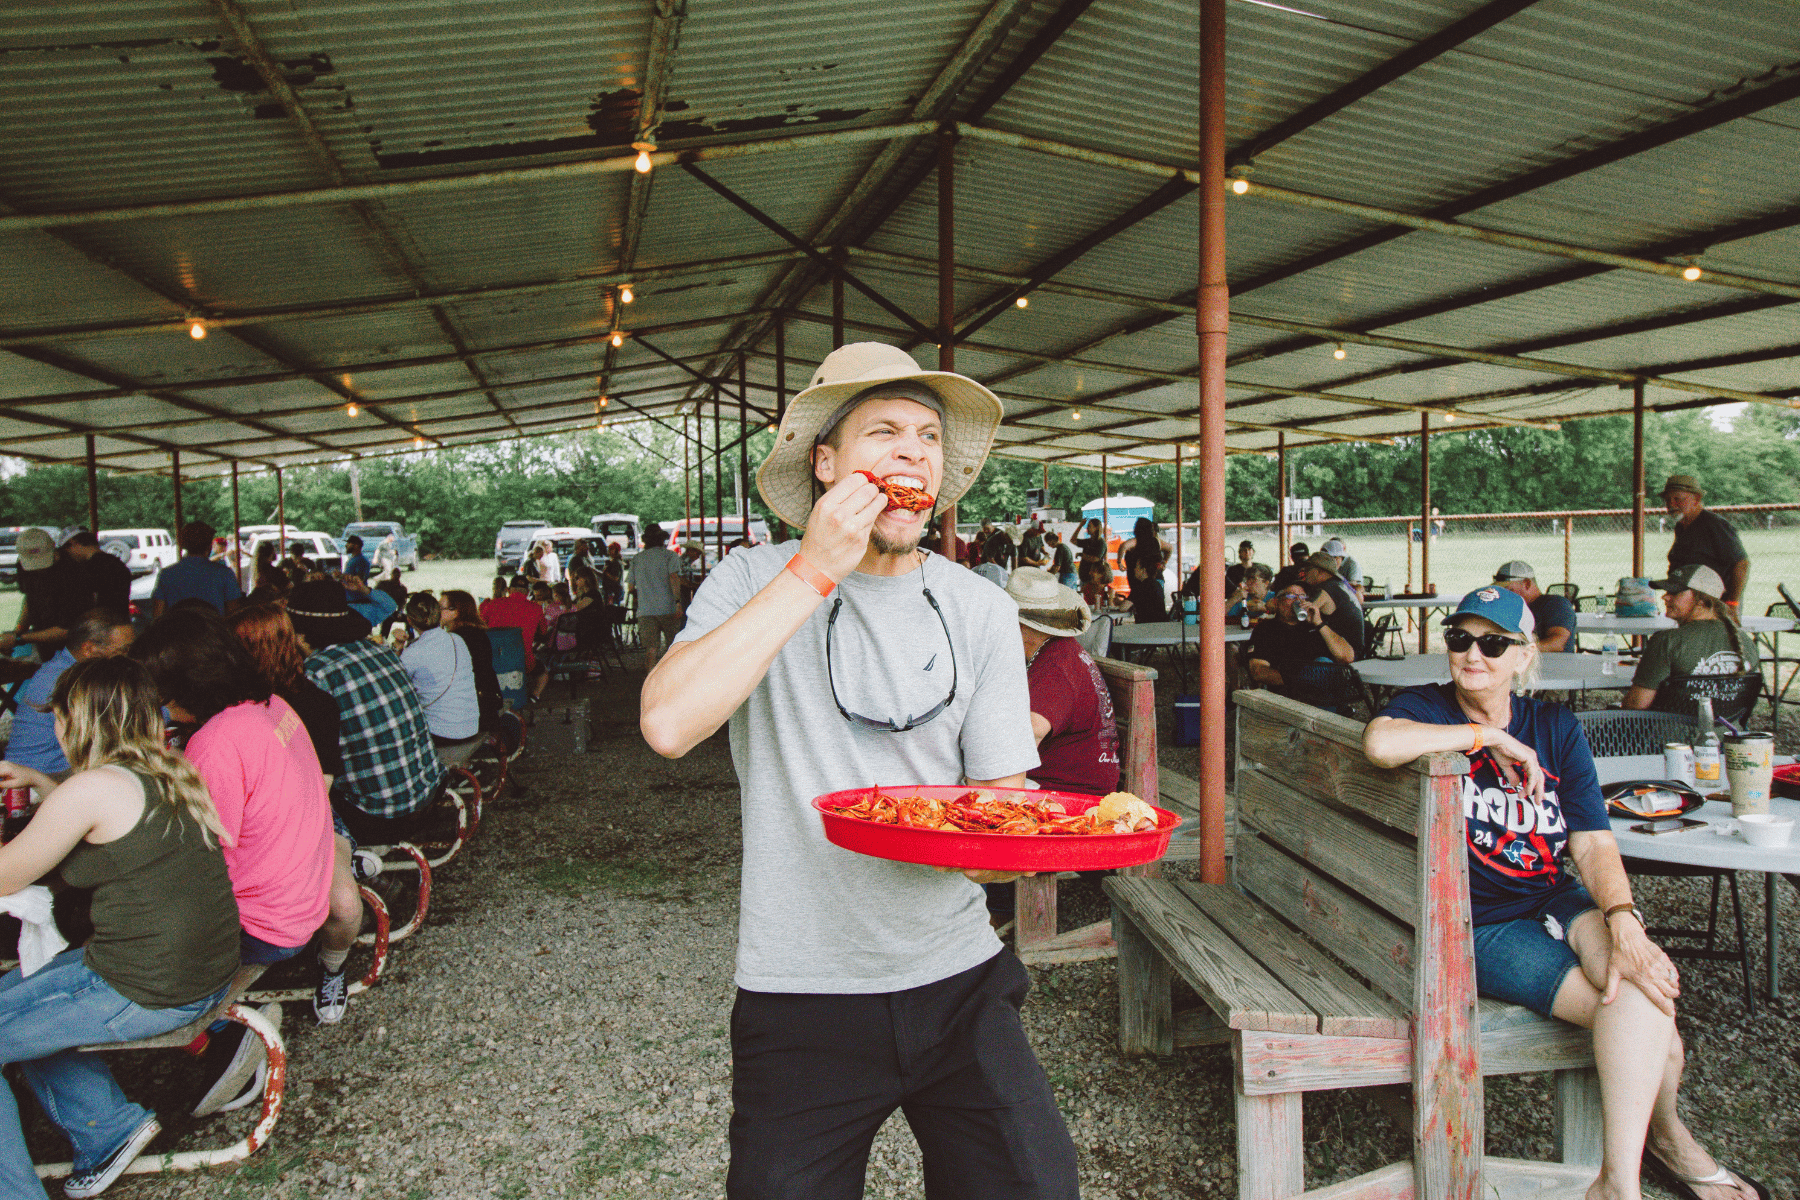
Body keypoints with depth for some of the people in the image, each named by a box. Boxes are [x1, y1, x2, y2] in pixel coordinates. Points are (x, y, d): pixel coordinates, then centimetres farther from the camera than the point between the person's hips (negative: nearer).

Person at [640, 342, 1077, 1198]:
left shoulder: (982, 612, 4)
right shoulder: (753, 582, -5)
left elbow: (1002, 791, 3)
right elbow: (668, 726, -22)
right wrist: (815, 572, -22)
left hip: (955, 976, 3)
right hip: (800, 992, -2)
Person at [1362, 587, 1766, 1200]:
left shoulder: (1556, 727, 7)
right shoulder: (1424, 709, -6)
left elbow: (1593, 843, -3)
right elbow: (1380, 743, -33)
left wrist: (1624, 925, -22)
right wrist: (1490, 736, -22)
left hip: (1554, 900, 4)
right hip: (1478, 926, -4)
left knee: (1638, 972, -26)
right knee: (1642, 1021, -21)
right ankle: (1664, 1132, 4)